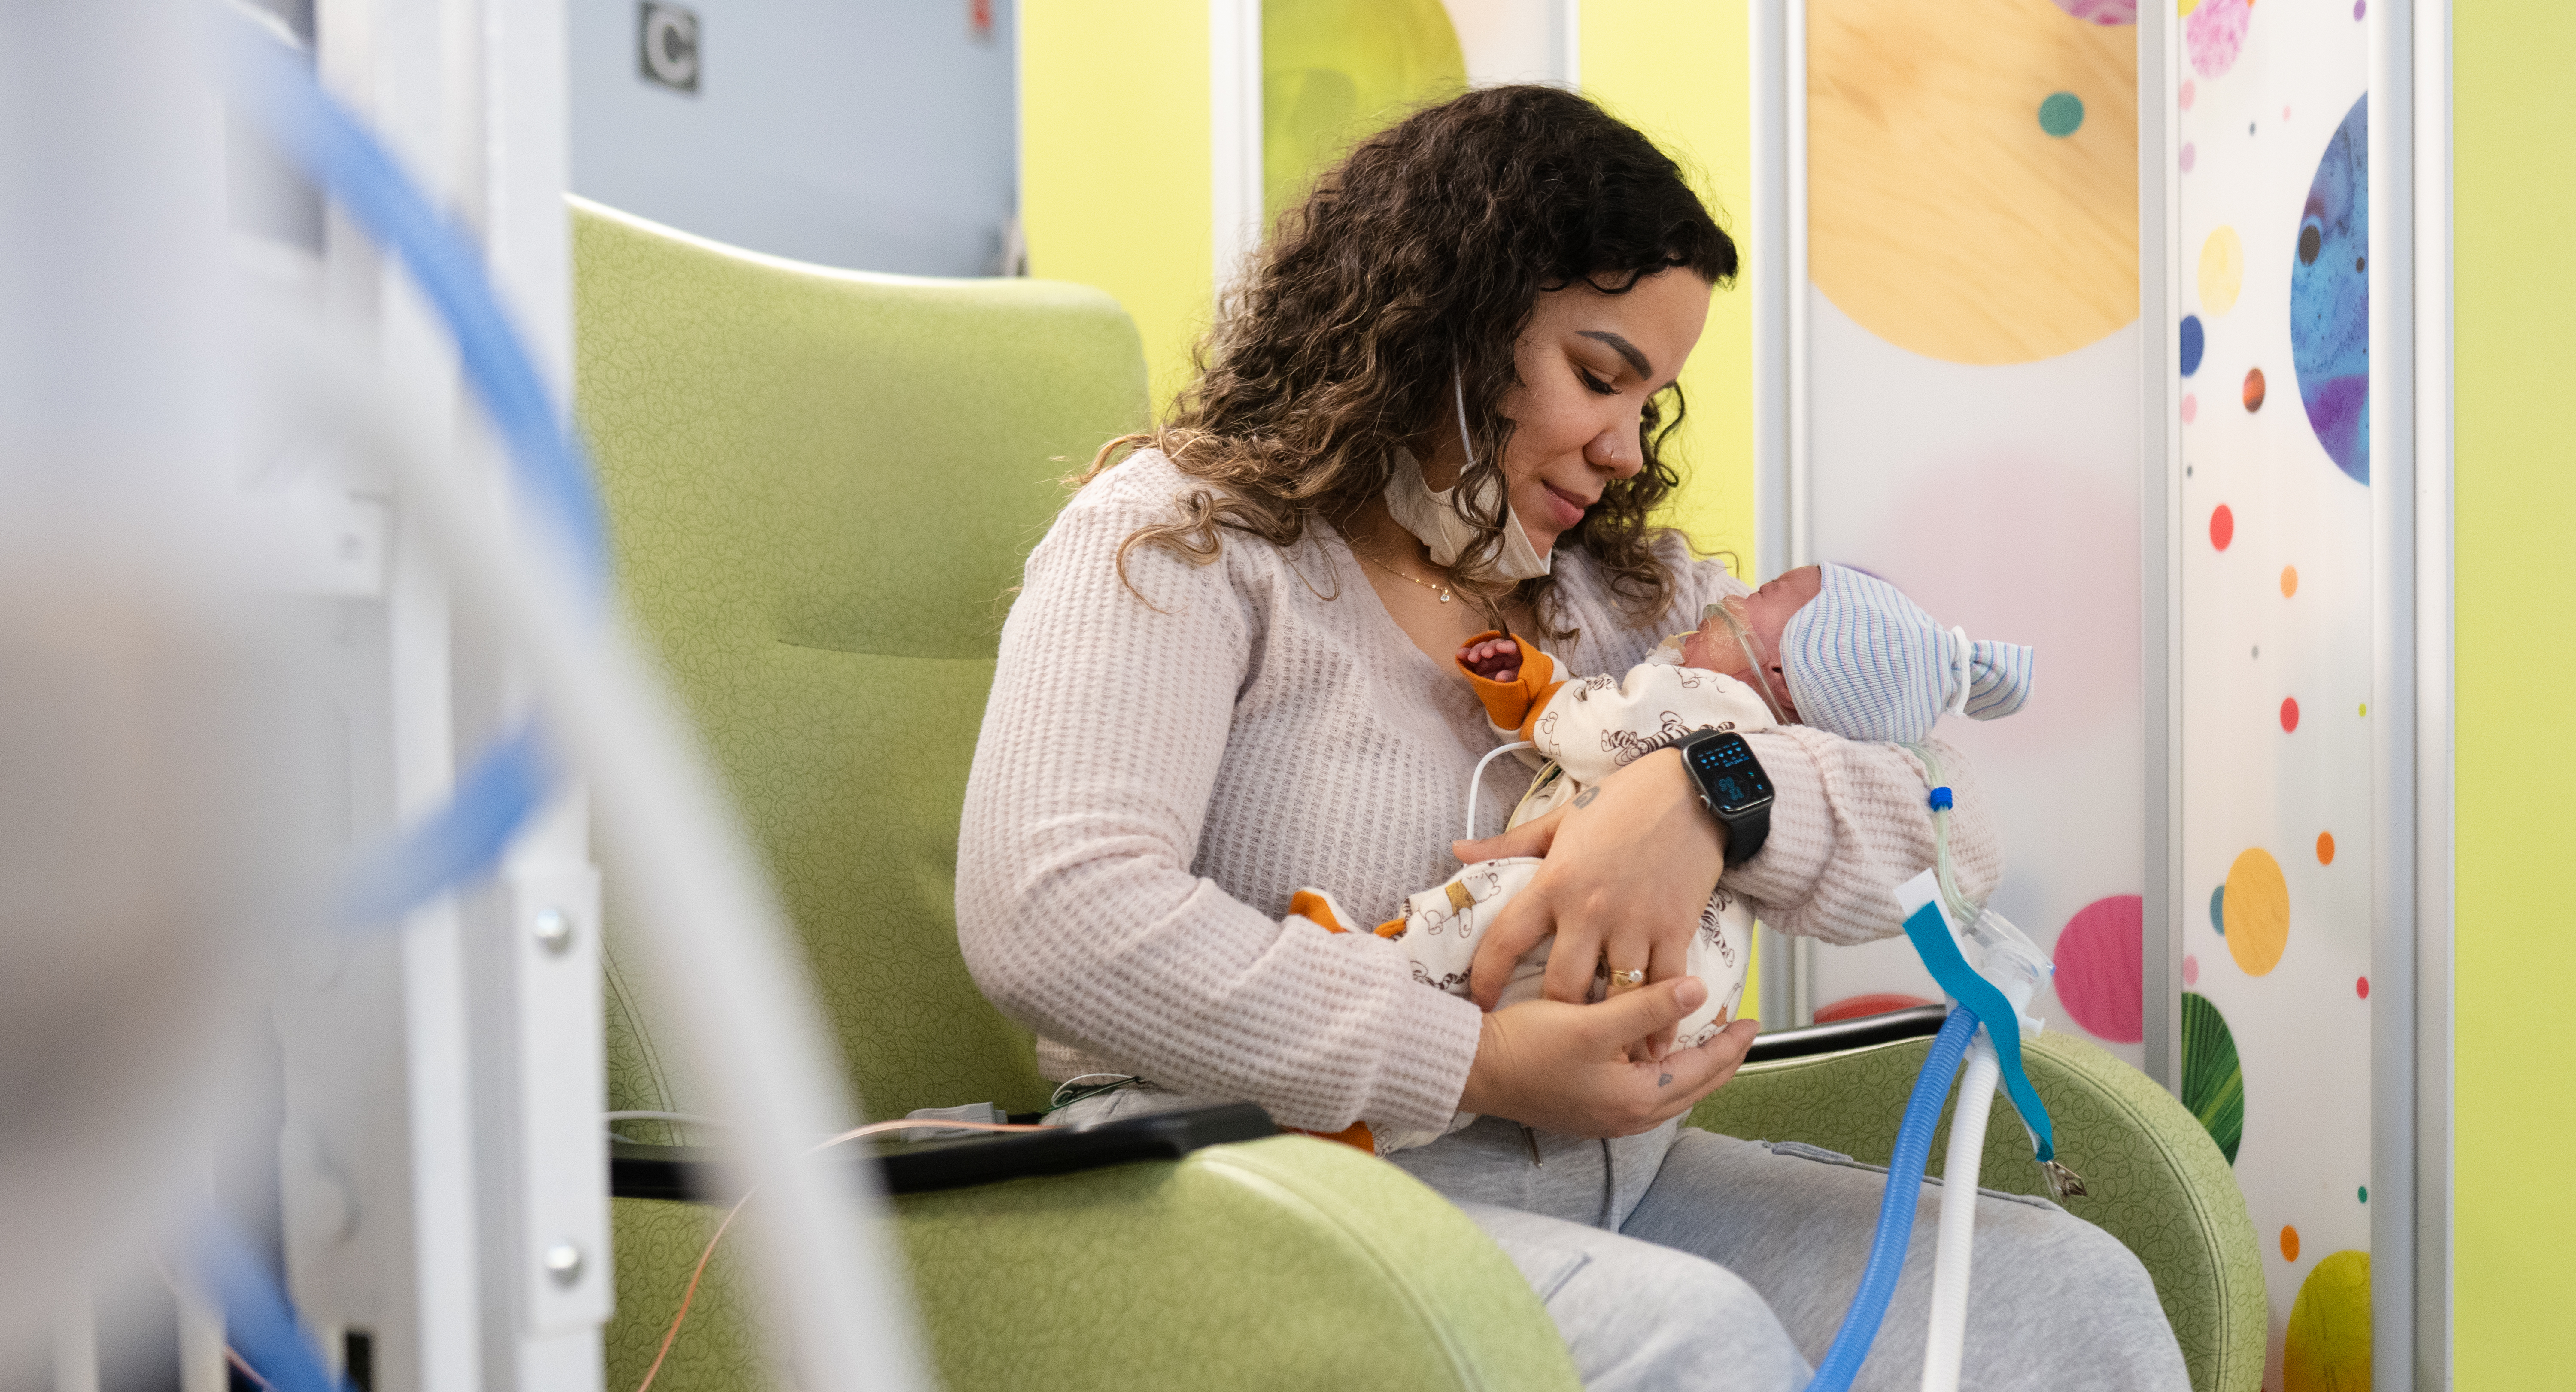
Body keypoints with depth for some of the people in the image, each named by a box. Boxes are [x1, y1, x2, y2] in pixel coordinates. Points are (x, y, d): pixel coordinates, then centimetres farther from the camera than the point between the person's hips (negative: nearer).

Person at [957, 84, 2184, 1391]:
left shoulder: (1630, 589, 16)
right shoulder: (1182, 536, -3)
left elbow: (1953, 828, 5)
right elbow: (1046, 910, -20)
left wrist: (1707, 794, -18)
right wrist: (1480, 1064, -20)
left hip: (1605, 1185, 7)